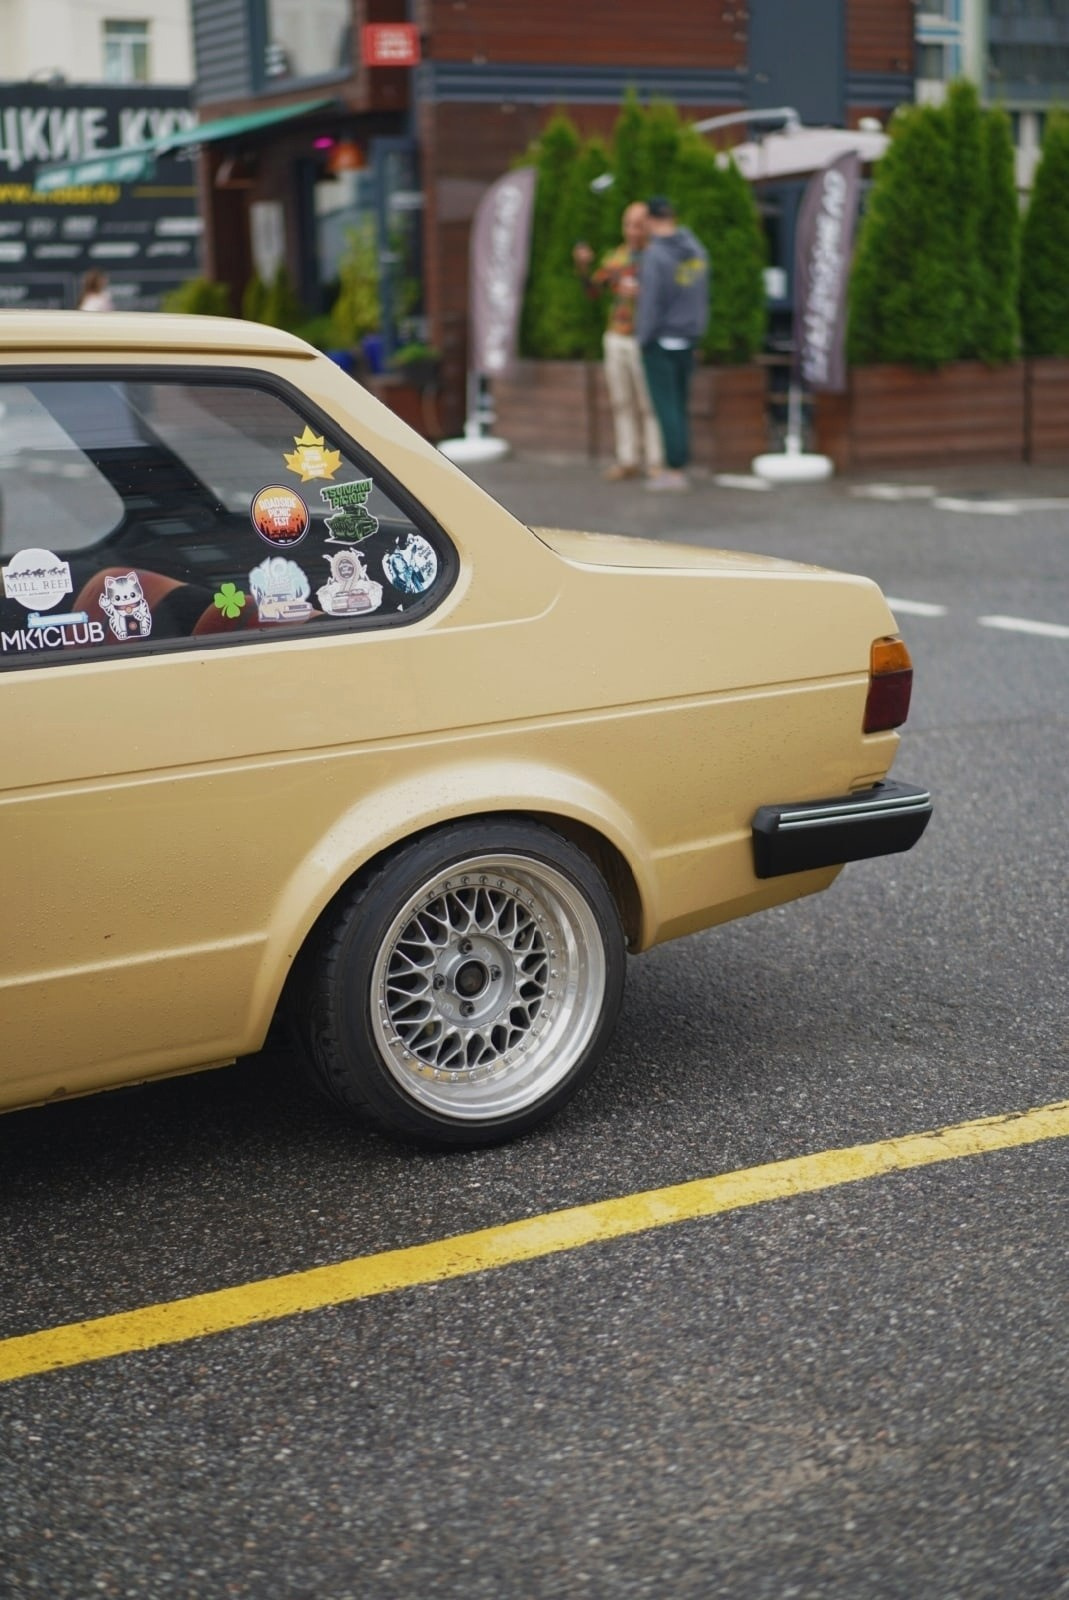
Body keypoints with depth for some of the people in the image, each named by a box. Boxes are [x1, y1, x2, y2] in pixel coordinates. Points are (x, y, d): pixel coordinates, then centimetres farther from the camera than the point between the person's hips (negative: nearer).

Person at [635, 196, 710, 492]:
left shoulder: (654, 255, -16)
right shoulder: (696, 250, 5)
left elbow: (651, 302, -18)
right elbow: (701, 296, 9)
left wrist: (643, 338, -8)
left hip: (660, 341, -7)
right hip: (688, 339, 7)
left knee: (666, 407, -3)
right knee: (680, 405, 12)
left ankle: (675, 470, -4)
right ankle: (680, 465, 14)